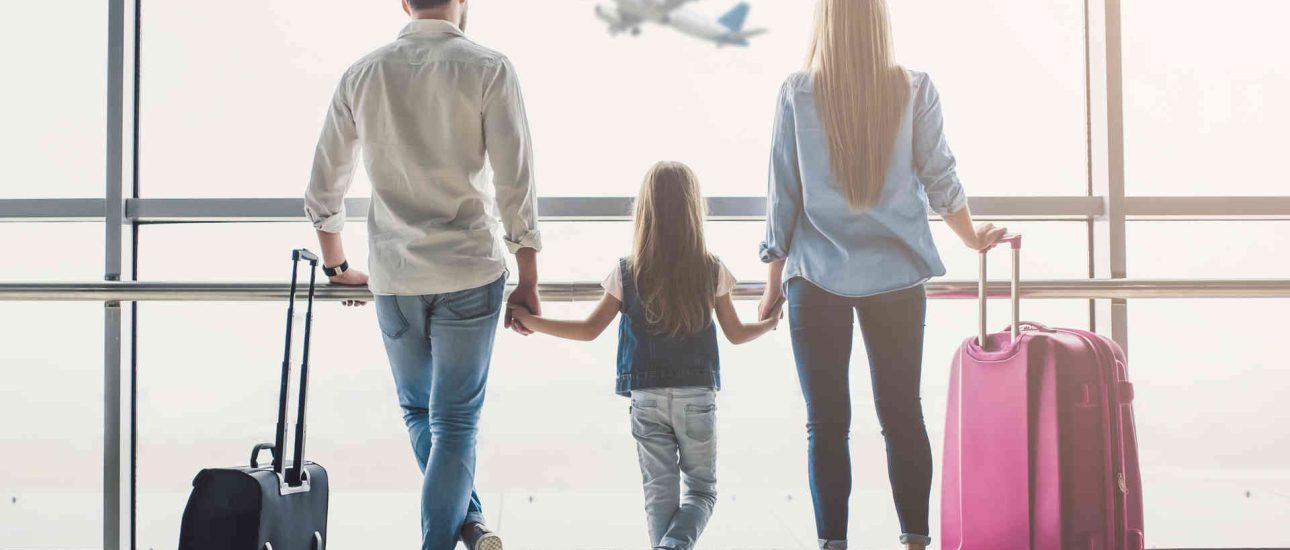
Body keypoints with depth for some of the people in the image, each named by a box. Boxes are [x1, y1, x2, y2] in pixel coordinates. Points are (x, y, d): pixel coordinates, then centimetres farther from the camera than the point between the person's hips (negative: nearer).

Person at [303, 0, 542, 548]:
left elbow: (323, 187, 9)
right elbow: (515, 186, -9)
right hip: (469, 275, -2)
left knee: (418, 410, 20)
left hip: (393, 277, 3)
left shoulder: (362, 74, 4)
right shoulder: (488, 69, -6)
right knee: (455, 421, 5)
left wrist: (336, 266, 24)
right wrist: (528, 283, -1)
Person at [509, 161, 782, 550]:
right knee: (701, 488, 9)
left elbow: (590, 329, -1)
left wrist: (532, 322, 9)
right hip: (697, 395, 0)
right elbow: (736, 334, 6)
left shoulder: (627, 274, -5)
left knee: (659, 492, 9)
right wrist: (772, 322, 27)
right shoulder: (712, 271, -4)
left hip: (647, 397, 0)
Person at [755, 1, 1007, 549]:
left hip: (818, 277, -1)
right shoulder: (914, 90, -1)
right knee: (903, 414, 9)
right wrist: (973, 237, 17)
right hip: (896, 275, 2)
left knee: (826, 422, 4)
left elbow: (782, 195, -1)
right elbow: (940, 179, 3)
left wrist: (774, 282, 7)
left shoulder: (797, 94, -4)